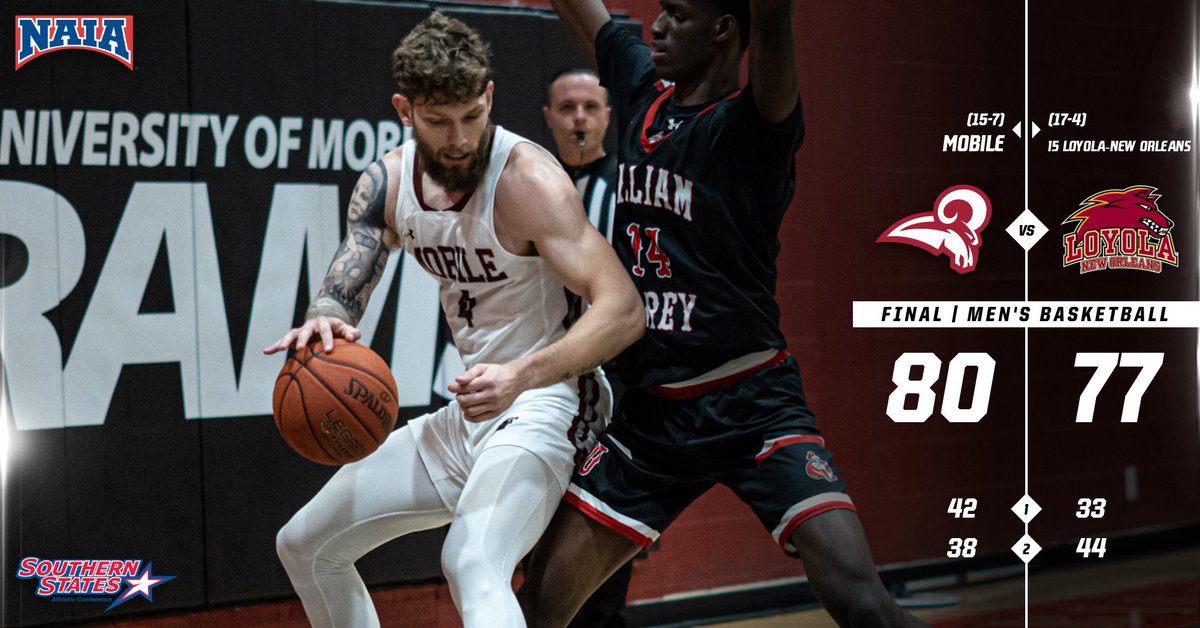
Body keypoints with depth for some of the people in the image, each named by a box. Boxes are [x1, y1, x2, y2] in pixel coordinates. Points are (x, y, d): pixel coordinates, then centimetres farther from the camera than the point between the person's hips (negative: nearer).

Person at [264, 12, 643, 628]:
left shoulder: (527, 179, -22)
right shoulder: (387, 183, 0)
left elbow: (624, 309, -29)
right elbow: (340, 293, -2)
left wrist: (522, 376, -44)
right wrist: (323, 324, -28)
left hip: (543, 402, -8)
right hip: (468, 413, 9)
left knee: (472, 567, -35)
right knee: (305, 546, 15)